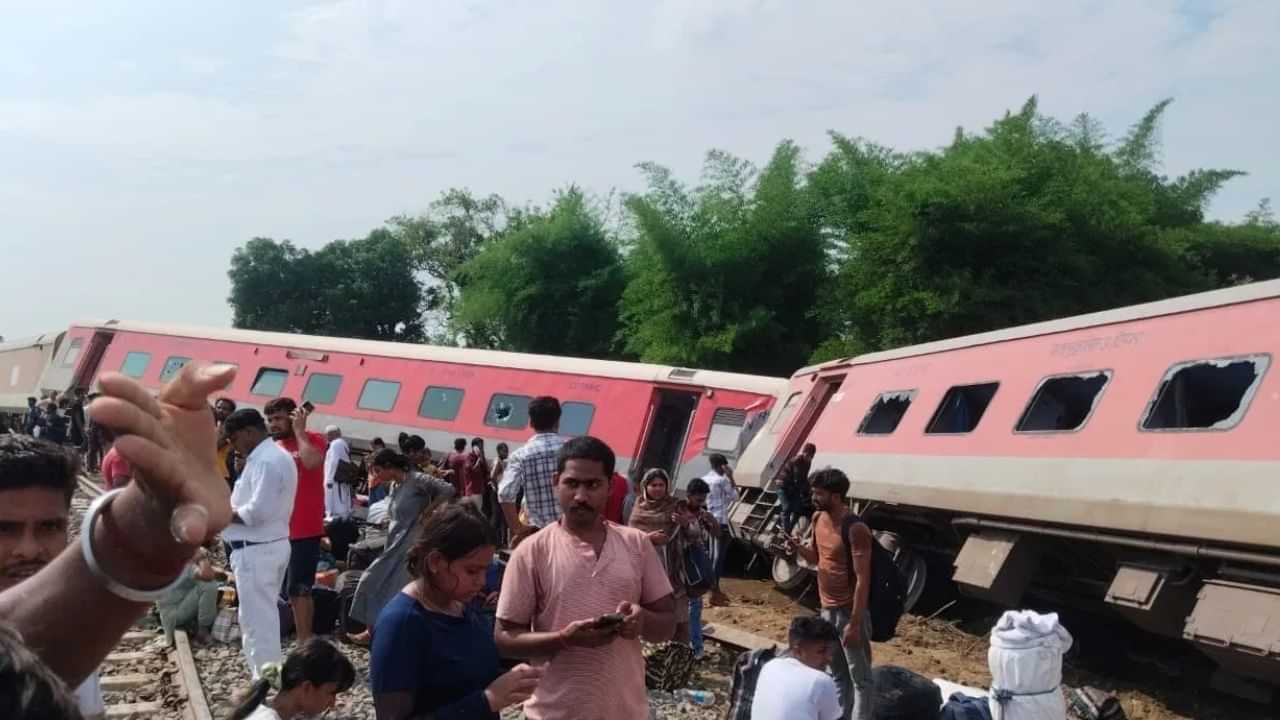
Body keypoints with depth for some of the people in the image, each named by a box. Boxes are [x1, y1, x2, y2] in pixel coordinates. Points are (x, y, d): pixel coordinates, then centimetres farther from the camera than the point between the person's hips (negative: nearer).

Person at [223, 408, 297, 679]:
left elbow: (257, 511, -25)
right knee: (263, 617, 17)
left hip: (256, 550, -10)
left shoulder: (265, 461, -19)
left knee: (257, 620, -2)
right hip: (271, 545, 10)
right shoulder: (276, 455, 13)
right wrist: (230, 507, 7)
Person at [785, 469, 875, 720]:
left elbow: (863, 580, -21)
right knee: (837, 674, 20)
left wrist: (854, 623, -21)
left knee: (860, 678, 3)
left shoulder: (855, 529, -22)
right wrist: (798, 548, -5)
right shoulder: (818, 518, 3)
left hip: (849, 611, -8)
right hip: (827, 609, 9)